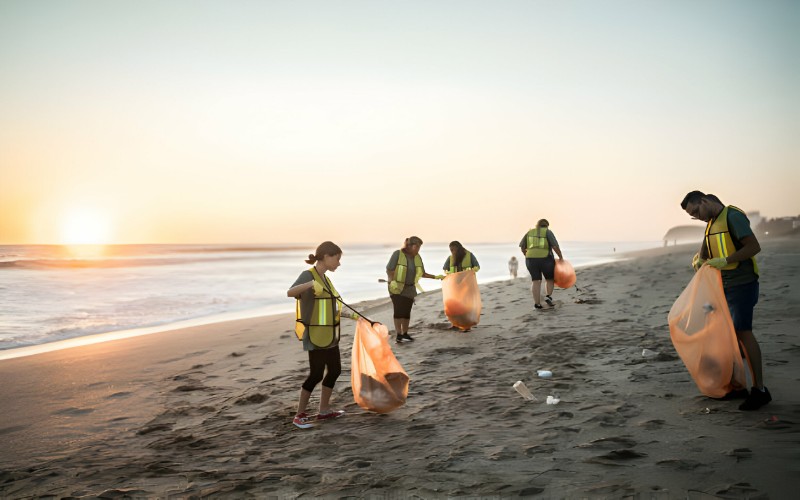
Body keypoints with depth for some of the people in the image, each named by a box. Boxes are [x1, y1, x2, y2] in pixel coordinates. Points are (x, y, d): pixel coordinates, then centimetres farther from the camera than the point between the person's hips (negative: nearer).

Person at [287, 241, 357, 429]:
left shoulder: (325, 278, 13)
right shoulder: (308, 275, -14)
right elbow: (290, 293, -32)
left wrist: (351, 314, 18)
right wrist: (310, 284, -47)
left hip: (329, 335, 9)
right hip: (315, 335, -9)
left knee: (334, 370, 13)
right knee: (316, 374, -6)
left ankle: (324, 410, 24)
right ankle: (299, 415, 6)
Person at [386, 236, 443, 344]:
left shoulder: (417, 258, 8)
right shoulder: (397, 254, -10)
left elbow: (422, 273, 14)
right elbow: (389, 270, -11)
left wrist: (435, 277, 7)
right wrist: (392, 281, -26)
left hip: (409, 289, 5)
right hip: (397, 288, -5)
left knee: (407, 312, 7)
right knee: (399, 311, -11)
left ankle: (405, 334, 17)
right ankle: (398, 335, -9)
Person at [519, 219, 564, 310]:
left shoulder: (530, 232, 10)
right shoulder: (548, 232, -1)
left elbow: (522, 246, 8)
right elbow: (555, 246, -11)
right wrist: (560, 256, 0)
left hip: (531, 260, 3)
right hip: (546, 260, -3)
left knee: (536, 281, 7)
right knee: (550, 279, 16)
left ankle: (537, 303, 0)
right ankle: (548, 296, -2)